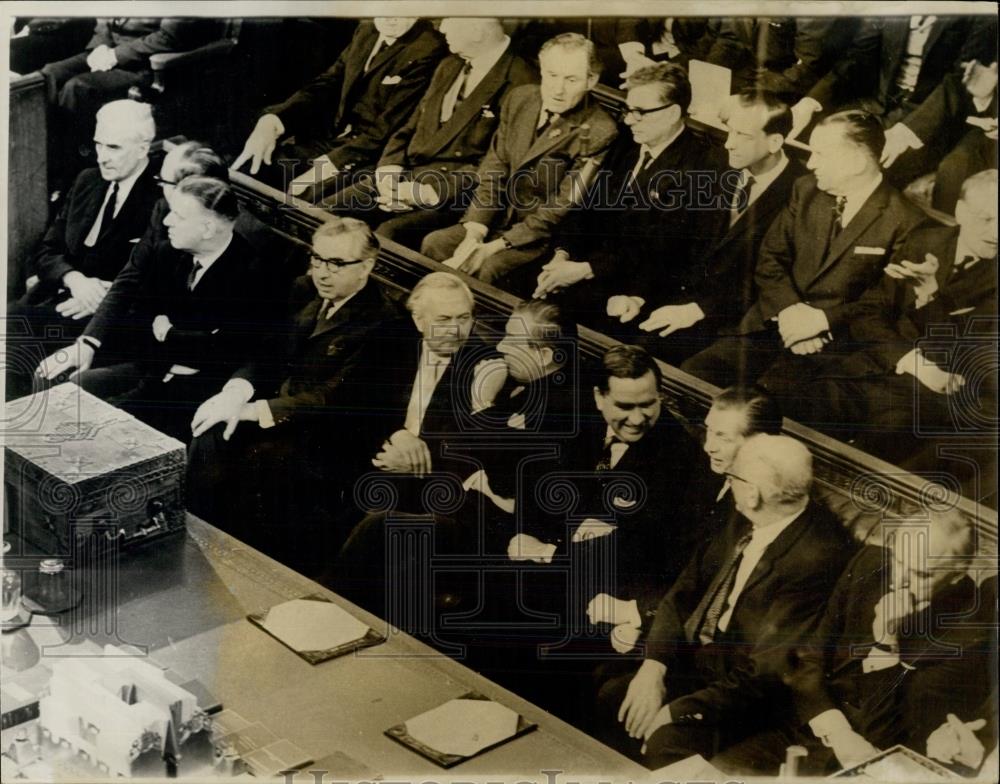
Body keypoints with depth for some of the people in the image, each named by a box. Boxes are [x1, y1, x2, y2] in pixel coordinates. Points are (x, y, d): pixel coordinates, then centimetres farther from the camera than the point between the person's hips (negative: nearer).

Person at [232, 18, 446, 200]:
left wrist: (324, 168, -24)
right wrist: (271, 122, -11)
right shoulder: (365, 31, 11)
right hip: (330, 138, 7)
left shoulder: (427, 52, -14)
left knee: (299, 199, -29)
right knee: (251, 172, -7)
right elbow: (325, 85, 7)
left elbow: (385, 133, -18)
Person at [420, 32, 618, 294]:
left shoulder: (598, 133, -19)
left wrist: (494, 247, -22)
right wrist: (473, 235, -11)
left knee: (490, 268, -29)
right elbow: (492, 172, 2)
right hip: (499, 218, 6)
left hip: (547, 236, -6)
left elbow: (560, 211, -18)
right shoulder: (520, 98, 1)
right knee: (434, 243, -11)